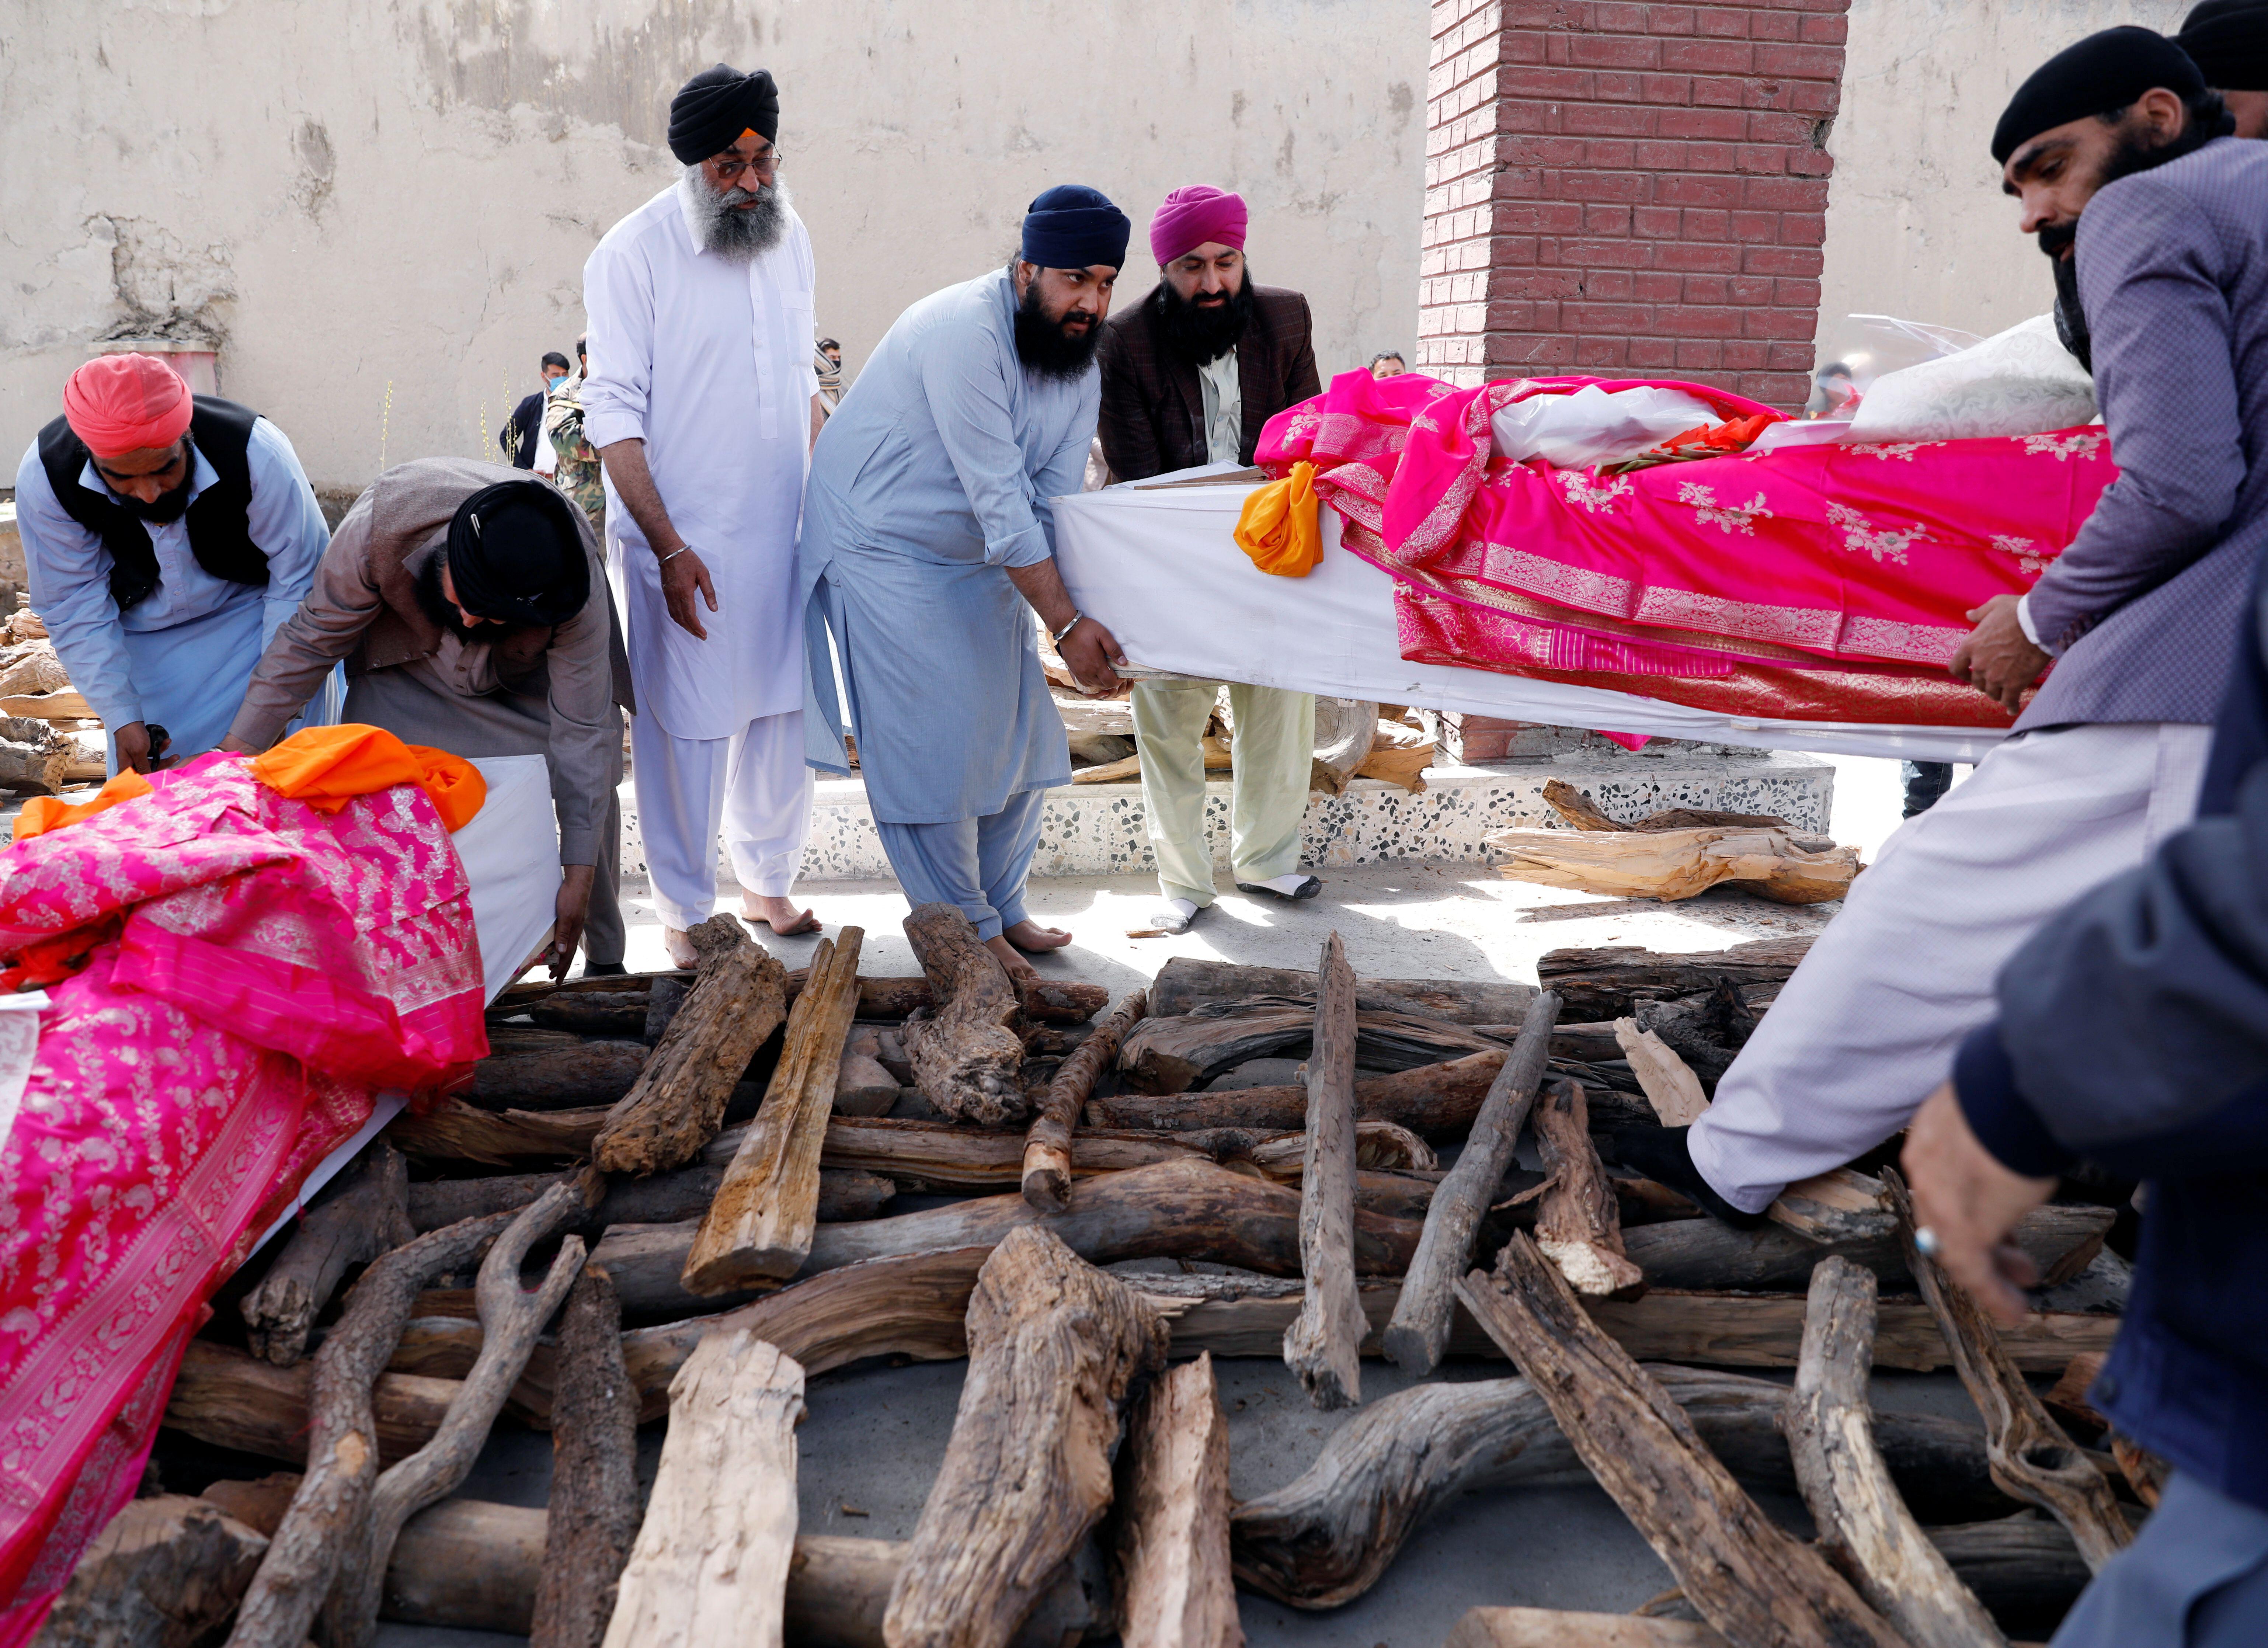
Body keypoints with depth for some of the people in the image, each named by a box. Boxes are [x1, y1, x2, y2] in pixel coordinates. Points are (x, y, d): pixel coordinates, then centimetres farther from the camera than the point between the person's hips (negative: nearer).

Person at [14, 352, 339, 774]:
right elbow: (75, 611, -15)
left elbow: (301, 581, -24)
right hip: (145, 641, 2)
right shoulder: (45, 477, -25)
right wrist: (122, 718, -20)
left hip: (252, 617, -1)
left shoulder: (256, 452, -32)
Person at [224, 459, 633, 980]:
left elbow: (581, 729, -32)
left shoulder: (580, 597, -40)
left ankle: (606, 961, 9)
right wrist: (237, 750, -20)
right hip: (413, 663, 1)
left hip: (533, 673, -1)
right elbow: (312, 639, -23)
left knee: (591, 783, -12)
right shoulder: (377, 530, -39)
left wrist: (578, 876, -32)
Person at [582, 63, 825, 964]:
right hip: (681, 538, -5)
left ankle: (769, 880, 29)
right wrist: (668, 546, -18)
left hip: (782, 531, 5)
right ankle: (686, 911, 16)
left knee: (785, 708, 11)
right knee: (687, 726, 0)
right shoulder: (633, 253, -9)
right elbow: (616, 415, -11)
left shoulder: (790, 237, 9)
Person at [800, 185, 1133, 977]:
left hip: (979, 557, 8)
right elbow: (1001, 499, -31)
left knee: (1019, 731, 8)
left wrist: (1083, 618, -20)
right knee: (928, 748, -8)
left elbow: (1054, 505, -6)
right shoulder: (964, 332, -27)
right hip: (881, 547, -8)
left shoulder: (1080, 361, -1)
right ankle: (966, 932, 5)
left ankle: (1004, 909, 22)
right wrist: (1064, 622, -30)